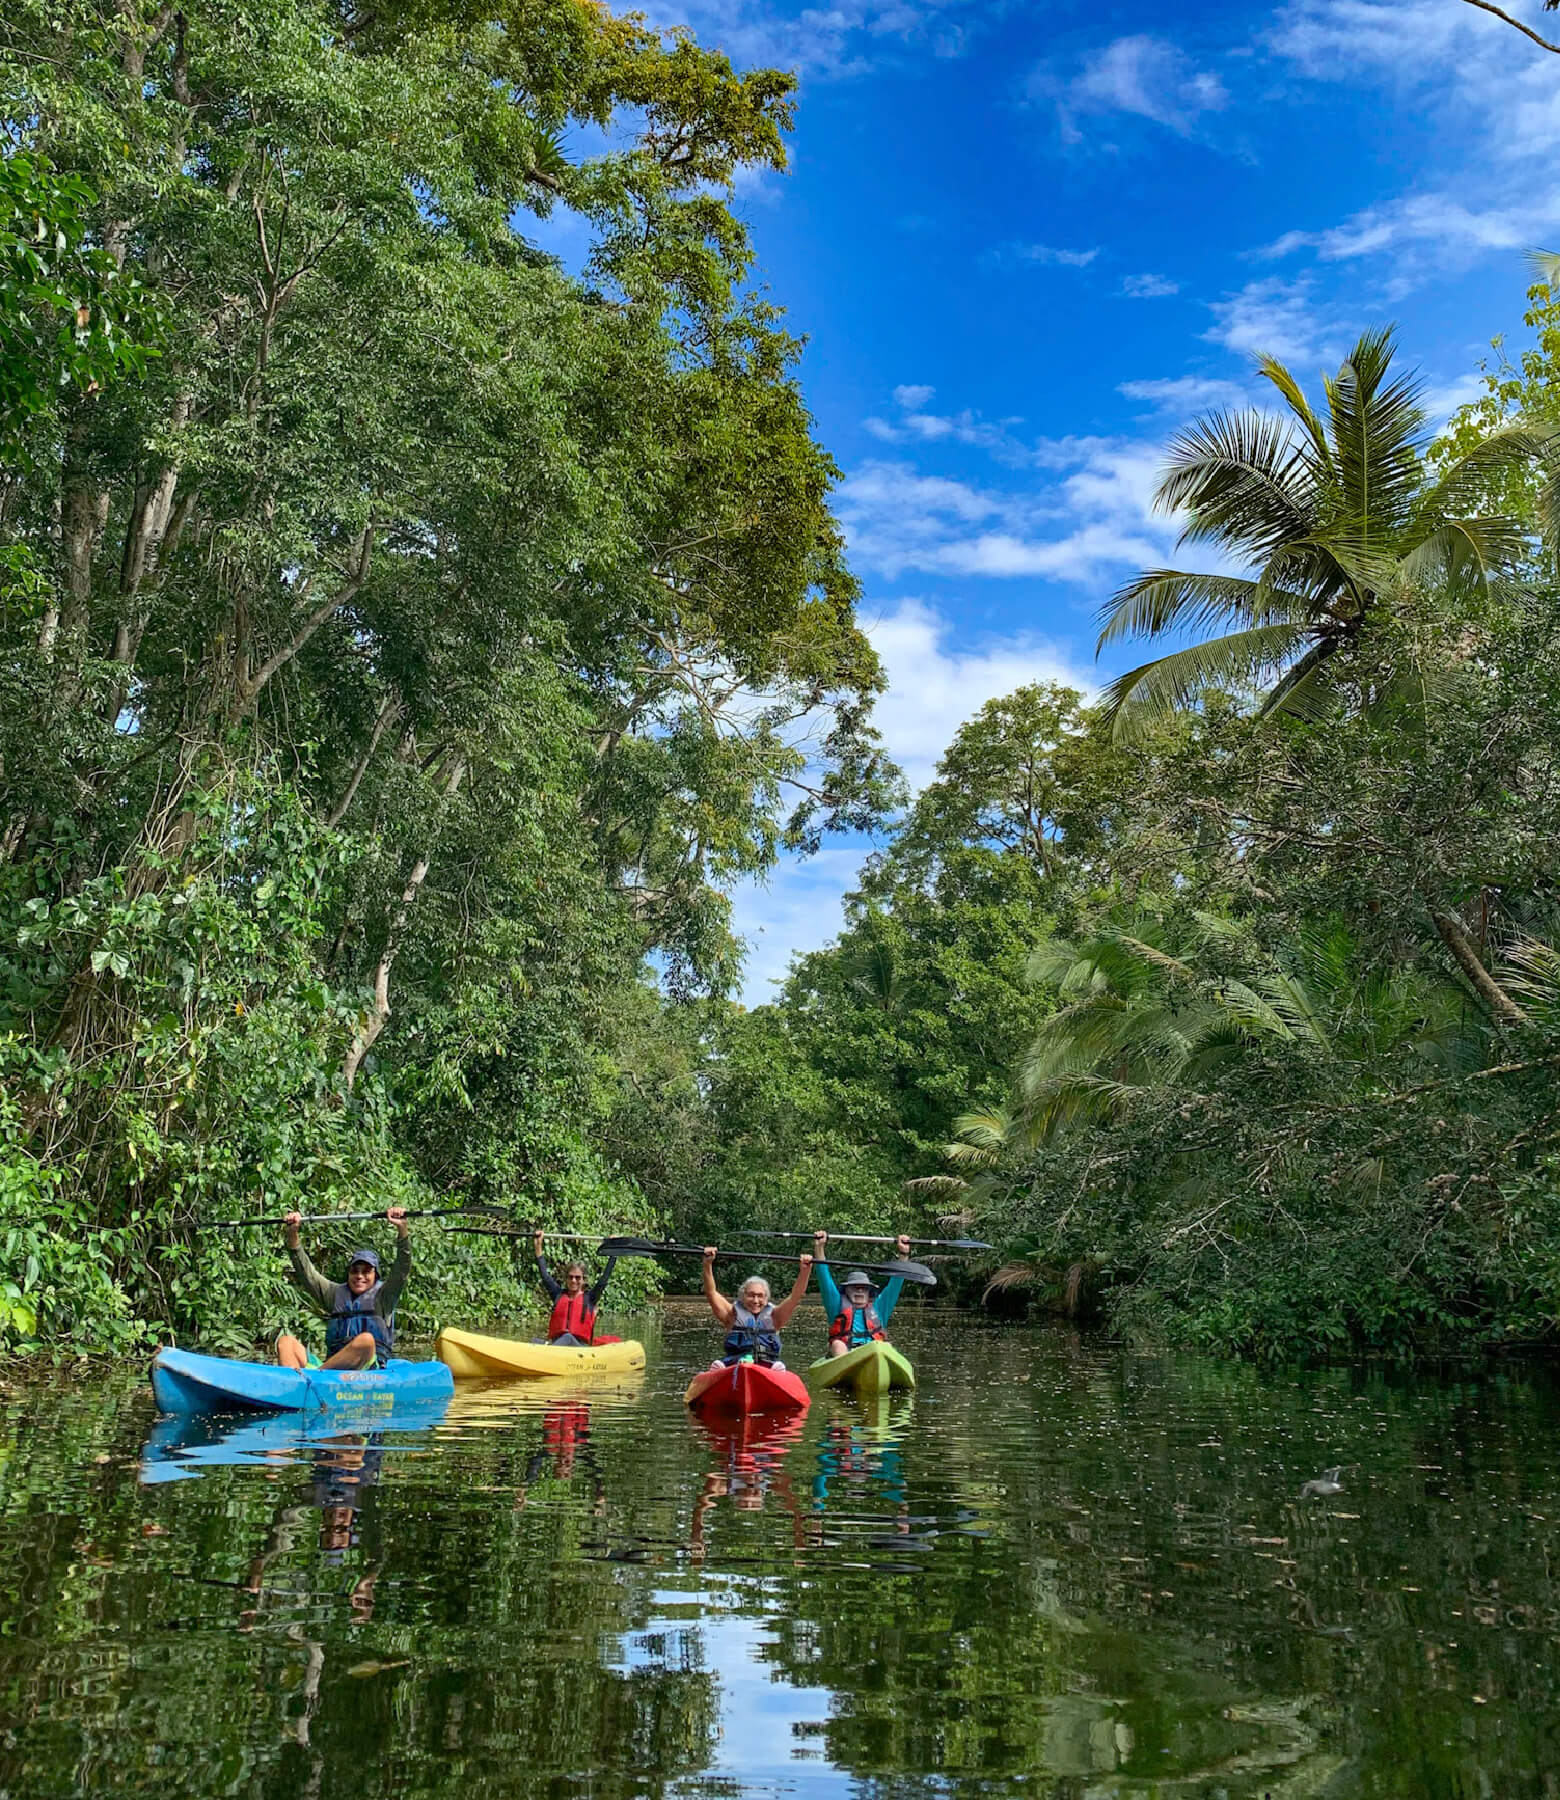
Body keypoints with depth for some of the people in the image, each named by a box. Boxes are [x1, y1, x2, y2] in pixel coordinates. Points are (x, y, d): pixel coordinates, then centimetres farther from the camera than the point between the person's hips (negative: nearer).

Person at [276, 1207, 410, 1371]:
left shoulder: (383, 1295, 14)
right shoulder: (336, 1293, 25)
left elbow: (402, 1271, -1)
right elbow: (306, 1273, 19)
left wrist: (402, 1229, -15)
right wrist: (292, 1235, 8)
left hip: (371, 1367, -4)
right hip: (331, 1364, 4)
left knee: (366, 1339, -36)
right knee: (285, 1341, -13)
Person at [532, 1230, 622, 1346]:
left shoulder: (589, 1298, 13)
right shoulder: (559, 1295, 19)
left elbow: (605, 1278, 10)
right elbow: (544, 1275, 17)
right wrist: (538, 1247, 16)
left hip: (580, 1346, -3)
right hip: (555, 1343, 3)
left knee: (567, 1338, -36)